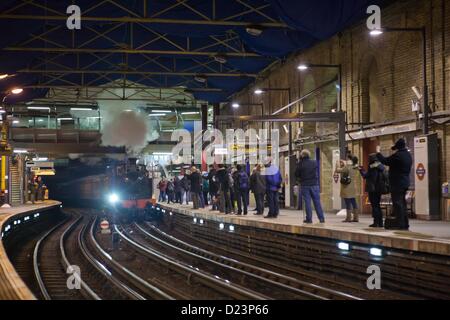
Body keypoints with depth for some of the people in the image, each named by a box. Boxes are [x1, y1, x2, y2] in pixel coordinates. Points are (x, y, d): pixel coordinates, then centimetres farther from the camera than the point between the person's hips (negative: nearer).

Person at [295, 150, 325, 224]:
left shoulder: (300, 164, -7)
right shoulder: (314, 162, 2)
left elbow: (296, 174, -1)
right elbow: (316, 172, 12)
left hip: (305, 185, -2)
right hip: (314, 184, 2)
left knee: (307, 202, 2)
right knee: (317, 202, 6)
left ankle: (309, 219, 1)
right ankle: (321, 218, 6)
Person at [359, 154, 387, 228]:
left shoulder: (372, 167, -14)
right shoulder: (381, 167, 9)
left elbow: (366, 176, -14)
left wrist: (361, 170, 5)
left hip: (372, 189, -7)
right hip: (379, 189, 7)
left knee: (374, 206, -3)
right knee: (378, 205, 14)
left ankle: (376, 222, -6)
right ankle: (380, 222, 13)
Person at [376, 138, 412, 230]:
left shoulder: (397, 155, -17)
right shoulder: (408, 155, 11)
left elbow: (385, 161, -11)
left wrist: (378, 153, 4)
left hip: (397, 183, -9)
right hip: (405, 182, 9)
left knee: (397, 203, -7)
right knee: (402, 203, 14)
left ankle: (400, 224, -9)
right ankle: (405, 224, 16)